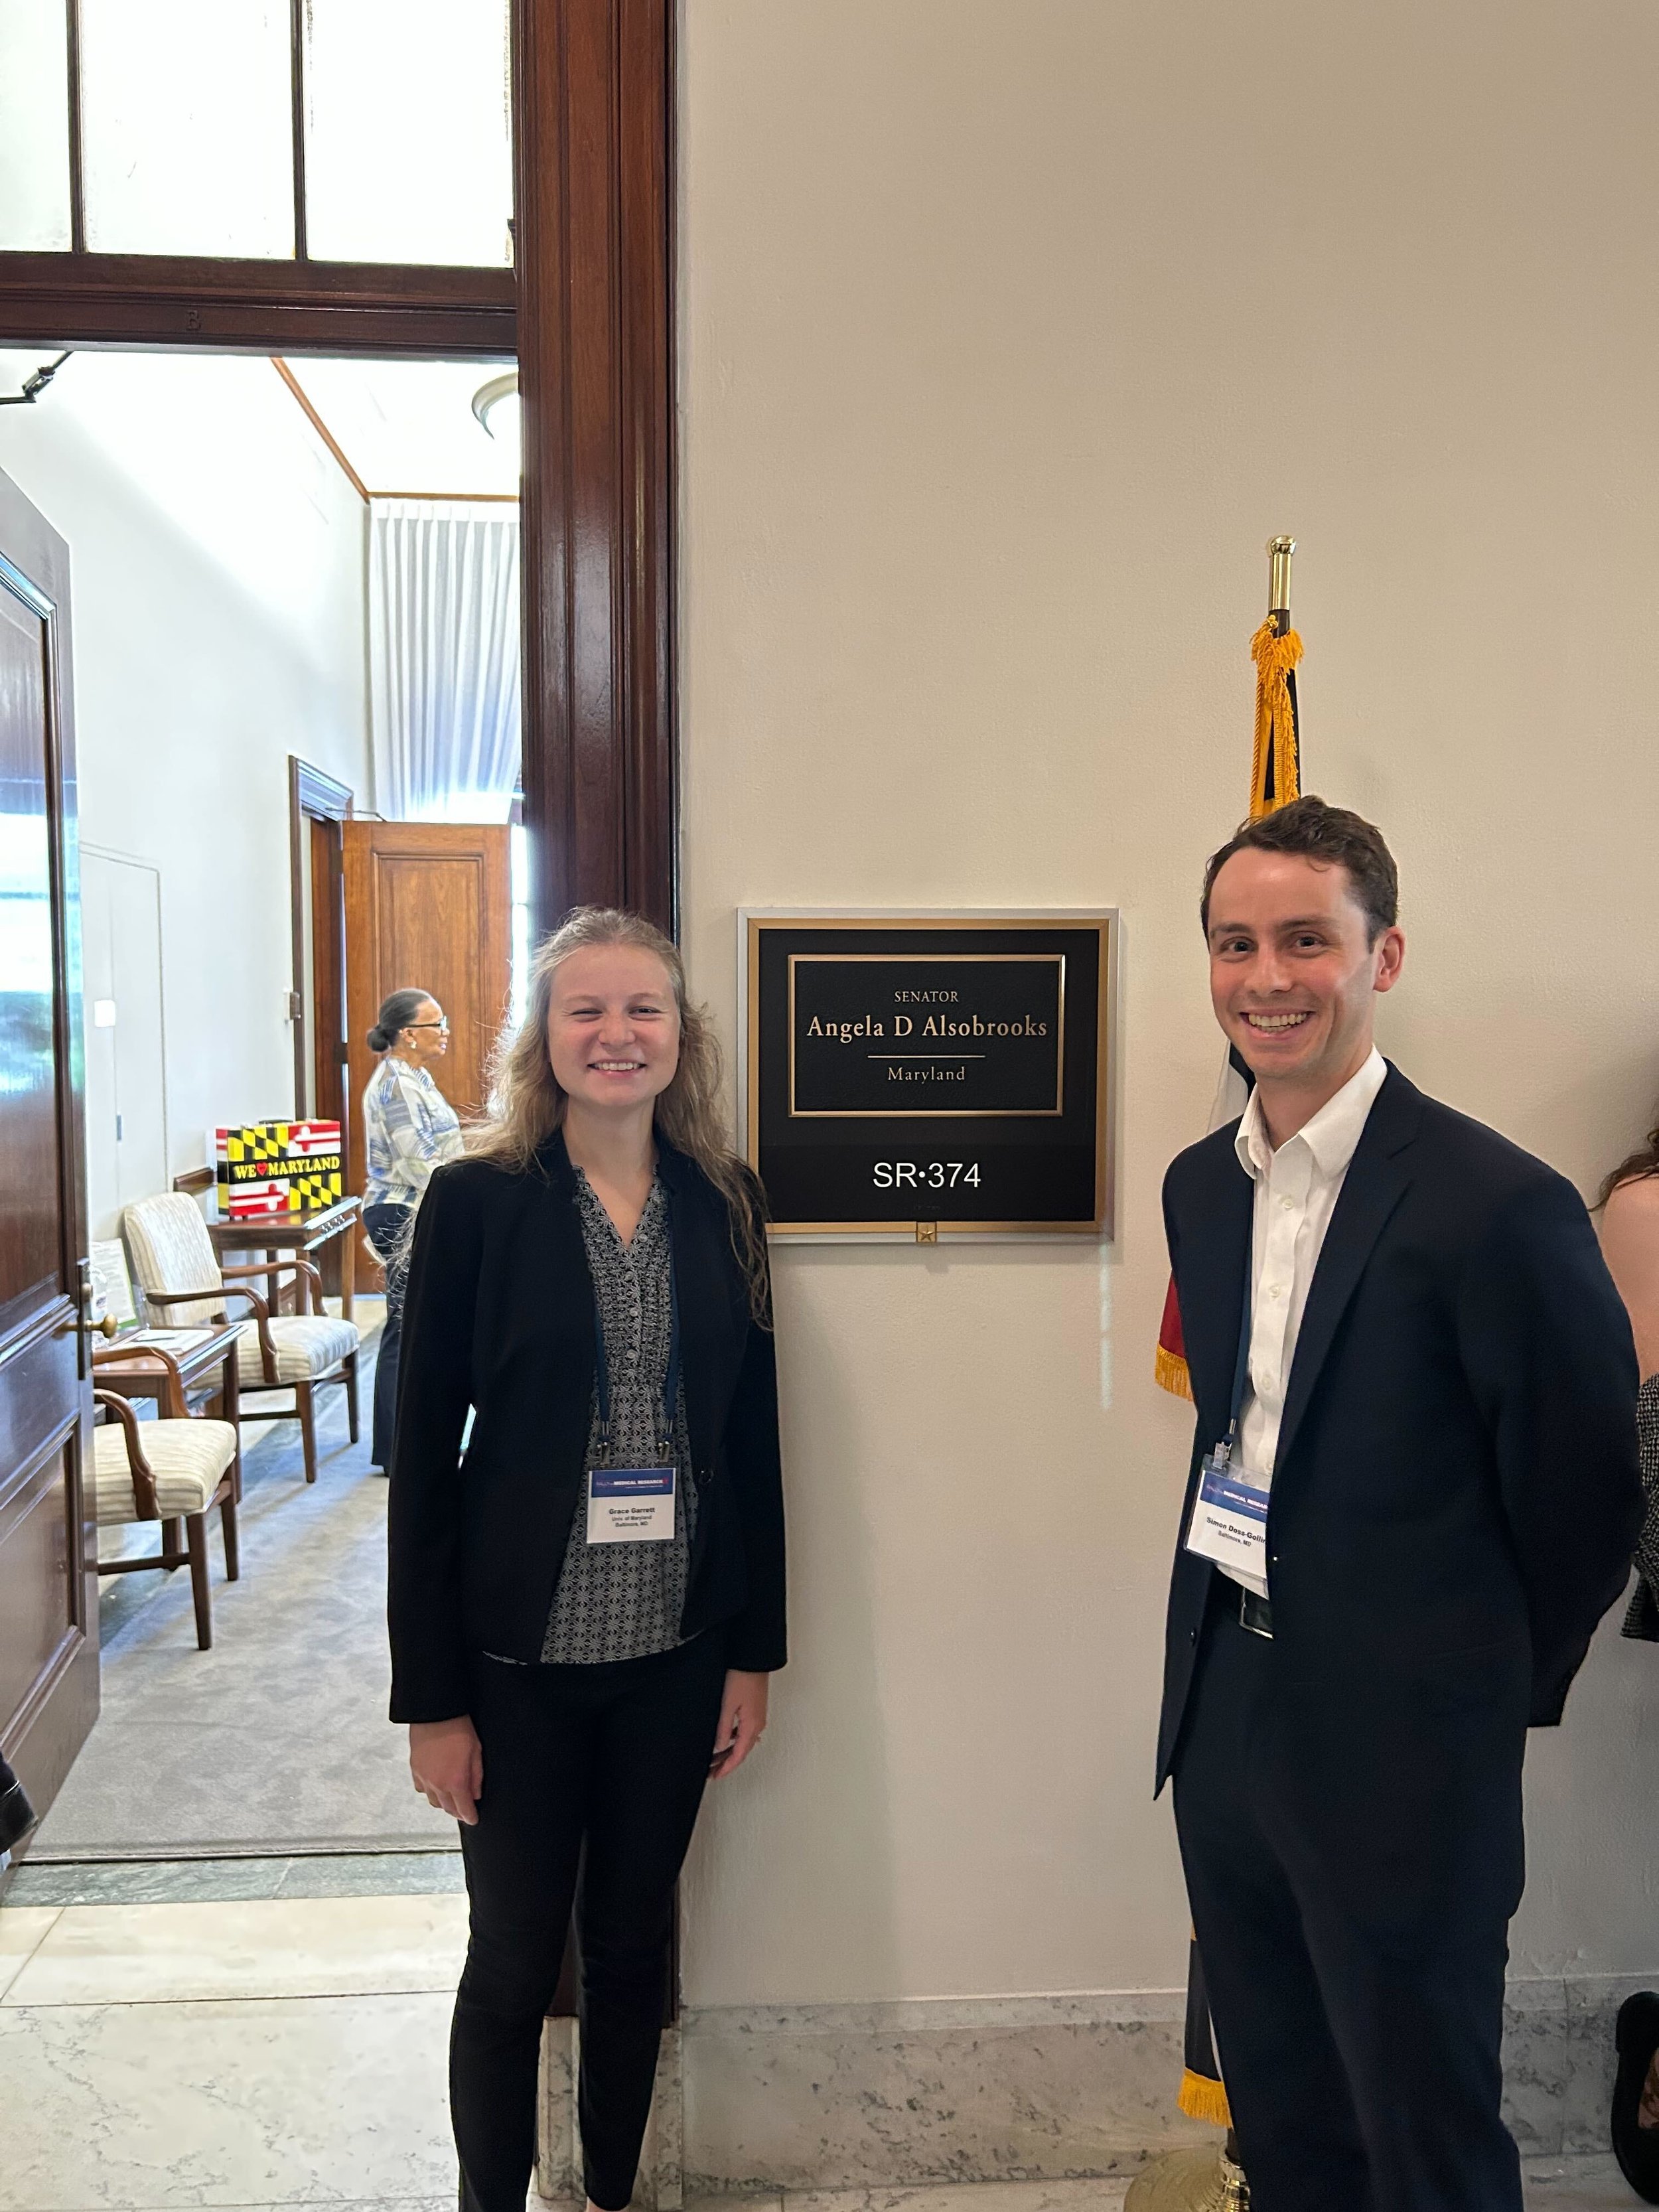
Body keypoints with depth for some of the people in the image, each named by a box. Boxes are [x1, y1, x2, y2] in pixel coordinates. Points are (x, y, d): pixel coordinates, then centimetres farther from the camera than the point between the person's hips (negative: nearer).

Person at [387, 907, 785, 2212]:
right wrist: (431, 1696, -7)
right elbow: (425, 1453, -8)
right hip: (521, 1656, -3)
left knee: (636, 1943, 19)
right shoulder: (478, 1201, -10)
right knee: (515, 1961, 12)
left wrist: (754, 1652, 4)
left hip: (677, 1651, 3)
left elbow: (753, 1437, 3)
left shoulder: (725, 1204, -1)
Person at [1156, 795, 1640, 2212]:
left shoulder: (1498, 1204, -20)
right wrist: (1238, 1647, 12)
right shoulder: (1202, 1185, 2)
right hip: (1221, 1707, 6)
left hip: (1398, 1741, -6)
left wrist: (1492, 1695, 2)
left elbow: (1583, 1502, -10)